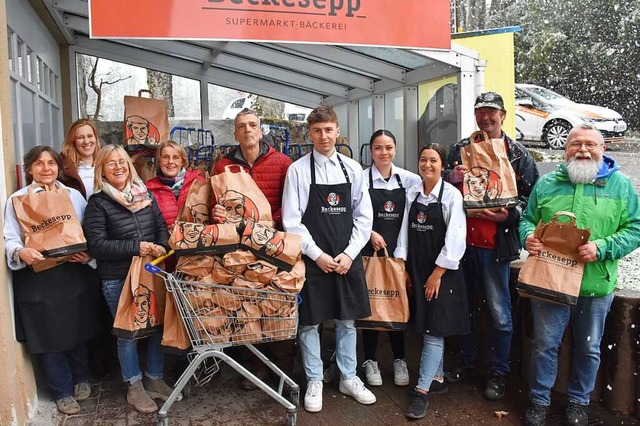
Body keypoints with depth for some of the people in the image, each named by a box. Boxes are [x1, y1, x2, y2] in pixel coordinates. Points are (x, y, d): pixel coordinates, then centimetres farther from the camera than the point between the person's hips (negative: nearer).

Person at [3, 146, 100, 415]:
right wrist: (21, 252, -25)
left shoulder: (74, 195, 8)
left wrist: (88, 253, -13)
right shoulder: (17, 199, 1)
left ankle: (81, 379, 37)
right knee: (48, 336, 7)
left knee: (77, 331, 13)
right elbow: (10, 239, -3)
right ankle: (62, 391, 25)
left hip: (73, 275, 2)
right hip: (37, 279, -2)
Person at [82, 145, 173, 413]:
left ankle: (154, 379, 30)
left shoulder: (145, 195, 7)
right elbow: (97, 244, -13)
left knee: (157, 326, 11)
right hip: (118, 280, -4)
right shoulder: (98, 203, -6)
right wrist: (135, 247, -21)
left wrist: (162, 247, -12)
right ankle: (135, 387, 25)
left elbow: (162, 226, 9)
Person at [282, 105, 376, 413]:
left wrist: (349, 254, -6)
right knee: (309, 322, 7)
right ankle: (314, 381, 24)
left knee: (347, 320, 13)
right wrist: (317, 255, -11)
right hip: (312, 259, -2)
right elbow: (291, 221, -7)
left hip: (348, 258, 3)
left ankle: (349, 378, 30)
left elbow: (364, 217, 4)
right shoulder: (298, 170, -4)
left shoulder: (353, 169, 4)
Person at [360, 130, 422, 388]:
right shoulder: (362, 178, -5)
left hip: (399, 249, 2)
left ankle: (399, 359, 26)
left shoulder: (408, 179, 3)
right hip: (370, 249, -2)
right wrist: (370, 234, -15)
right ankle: (370, 360, 23)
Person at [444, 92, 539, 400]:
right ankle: (466, 360, 33)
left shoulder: (518, 154, 1)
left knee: (500, 313, 5)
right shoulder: (460, 149, 10)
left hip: (496, 244, -3)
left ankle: (498, 372, 22)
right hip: (462, 240, 4)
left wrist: (509, 215, -18)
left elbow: (530, 195, -1)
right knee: (464, 305, 16)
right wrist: (451, 178, -9)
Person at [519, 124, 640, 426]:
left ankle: (578, 401, 37)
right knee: (545, 345, 9)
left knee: (588, 349, 15)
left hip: (596, 285, 0)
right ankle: (539, 401, 28)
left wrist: (602, 247, -18)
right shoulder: (546, 184, 5)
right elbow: (527, 219, 9)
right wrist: (528, 236, -14)